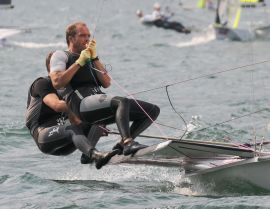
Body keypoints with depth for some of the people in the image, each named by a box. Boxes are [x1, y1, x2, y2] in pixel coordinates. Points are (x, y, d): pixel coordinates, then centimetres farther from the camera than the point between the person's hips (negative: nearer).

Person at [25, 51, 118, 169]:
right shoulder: (42, 84, -3)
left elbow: (75, 121, 15)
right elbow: (57, 105, -23)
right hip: (43, 135, -7)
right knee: (71, 129, -36)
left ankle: (87, 155, -36)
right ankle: (96, 155, -61)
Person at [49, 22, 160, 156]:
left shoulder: (90, 59, 34)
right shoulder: (61, 55, 18)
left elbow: (106, 83, 14)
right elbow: (57, 83, -4)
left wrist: (94, 58, 8)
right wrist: (80, 62, 0)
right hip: (82, 103, -7)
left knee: (153, 110, -8)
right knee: (123, 102, -37)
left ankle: (122, 145, -20)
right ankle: (128, 142, -57)